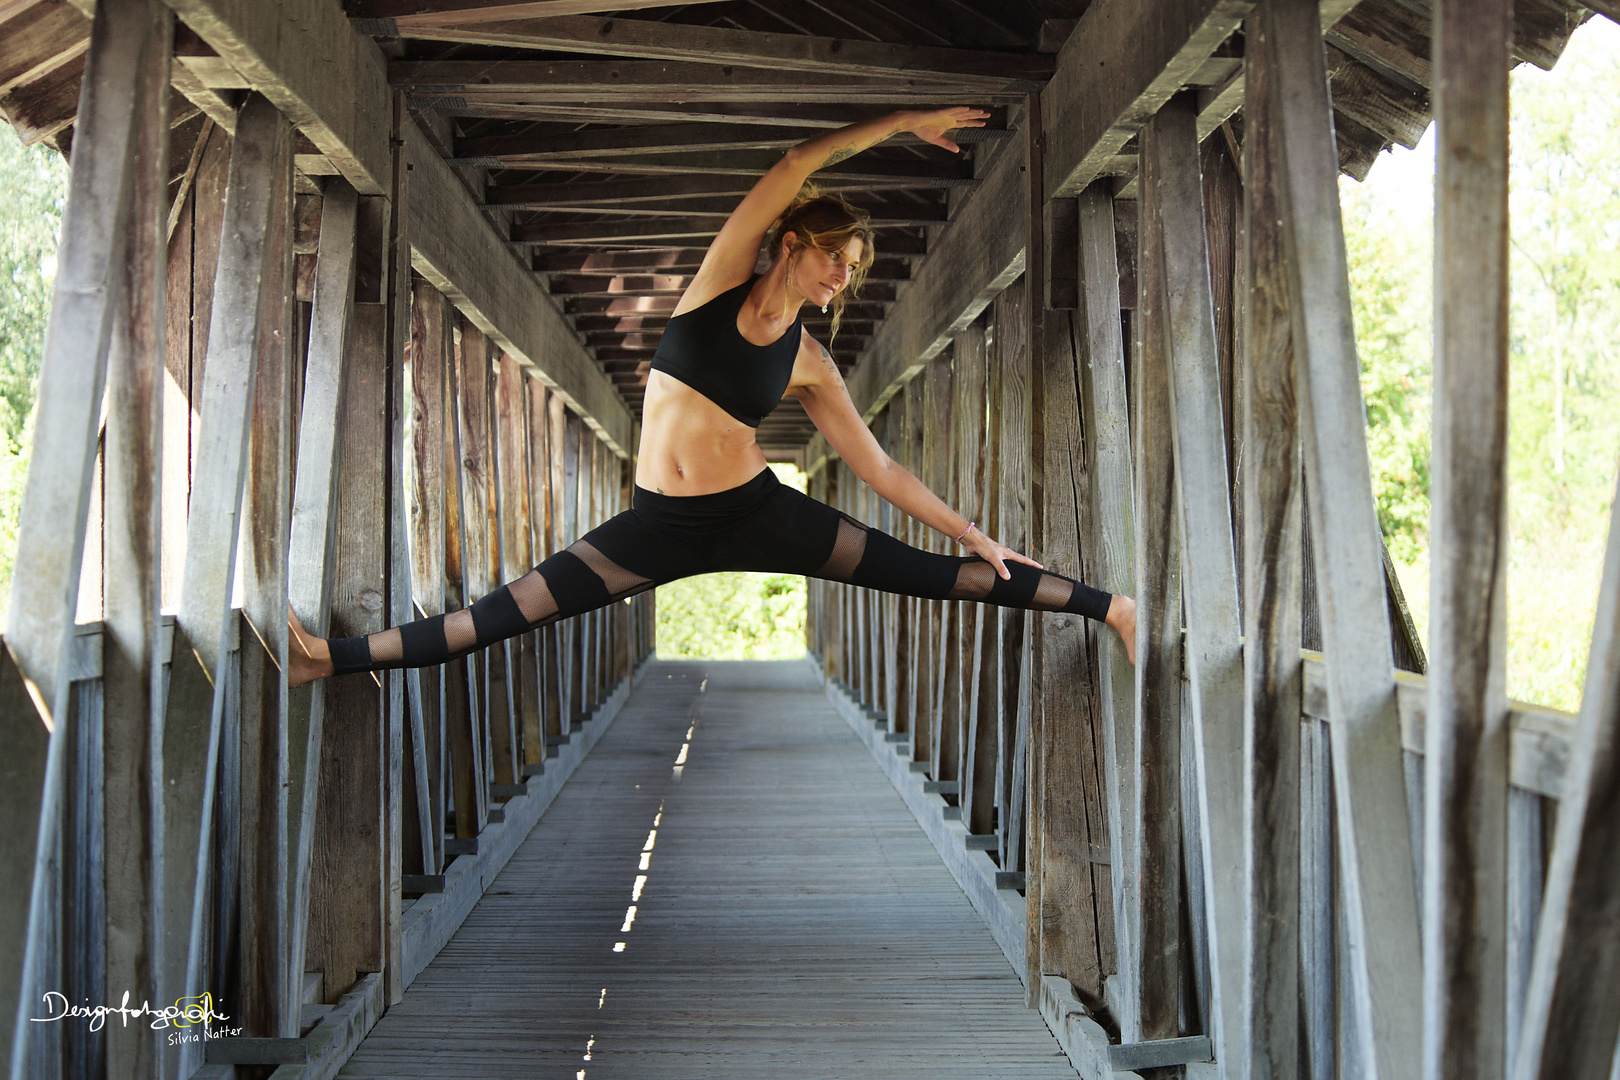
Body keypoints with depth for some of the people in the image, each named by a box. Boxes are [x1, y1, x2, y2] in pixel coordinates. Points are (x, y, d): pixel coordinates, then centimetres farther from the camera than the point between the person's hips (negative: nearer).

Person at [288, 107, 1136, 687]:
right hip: (659, 523, 0)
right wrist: (903, 122, -6)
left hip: (753, 512, 0)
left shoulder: (810, 364, 3)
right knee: (504, 615, -6)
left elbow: (878, 467, 7)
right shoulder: (722, 278, 0)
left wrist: (971, 534, 5)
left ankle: (1105, 607, 0)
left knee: (923, 571, -6)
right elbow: (794, 168, -8)